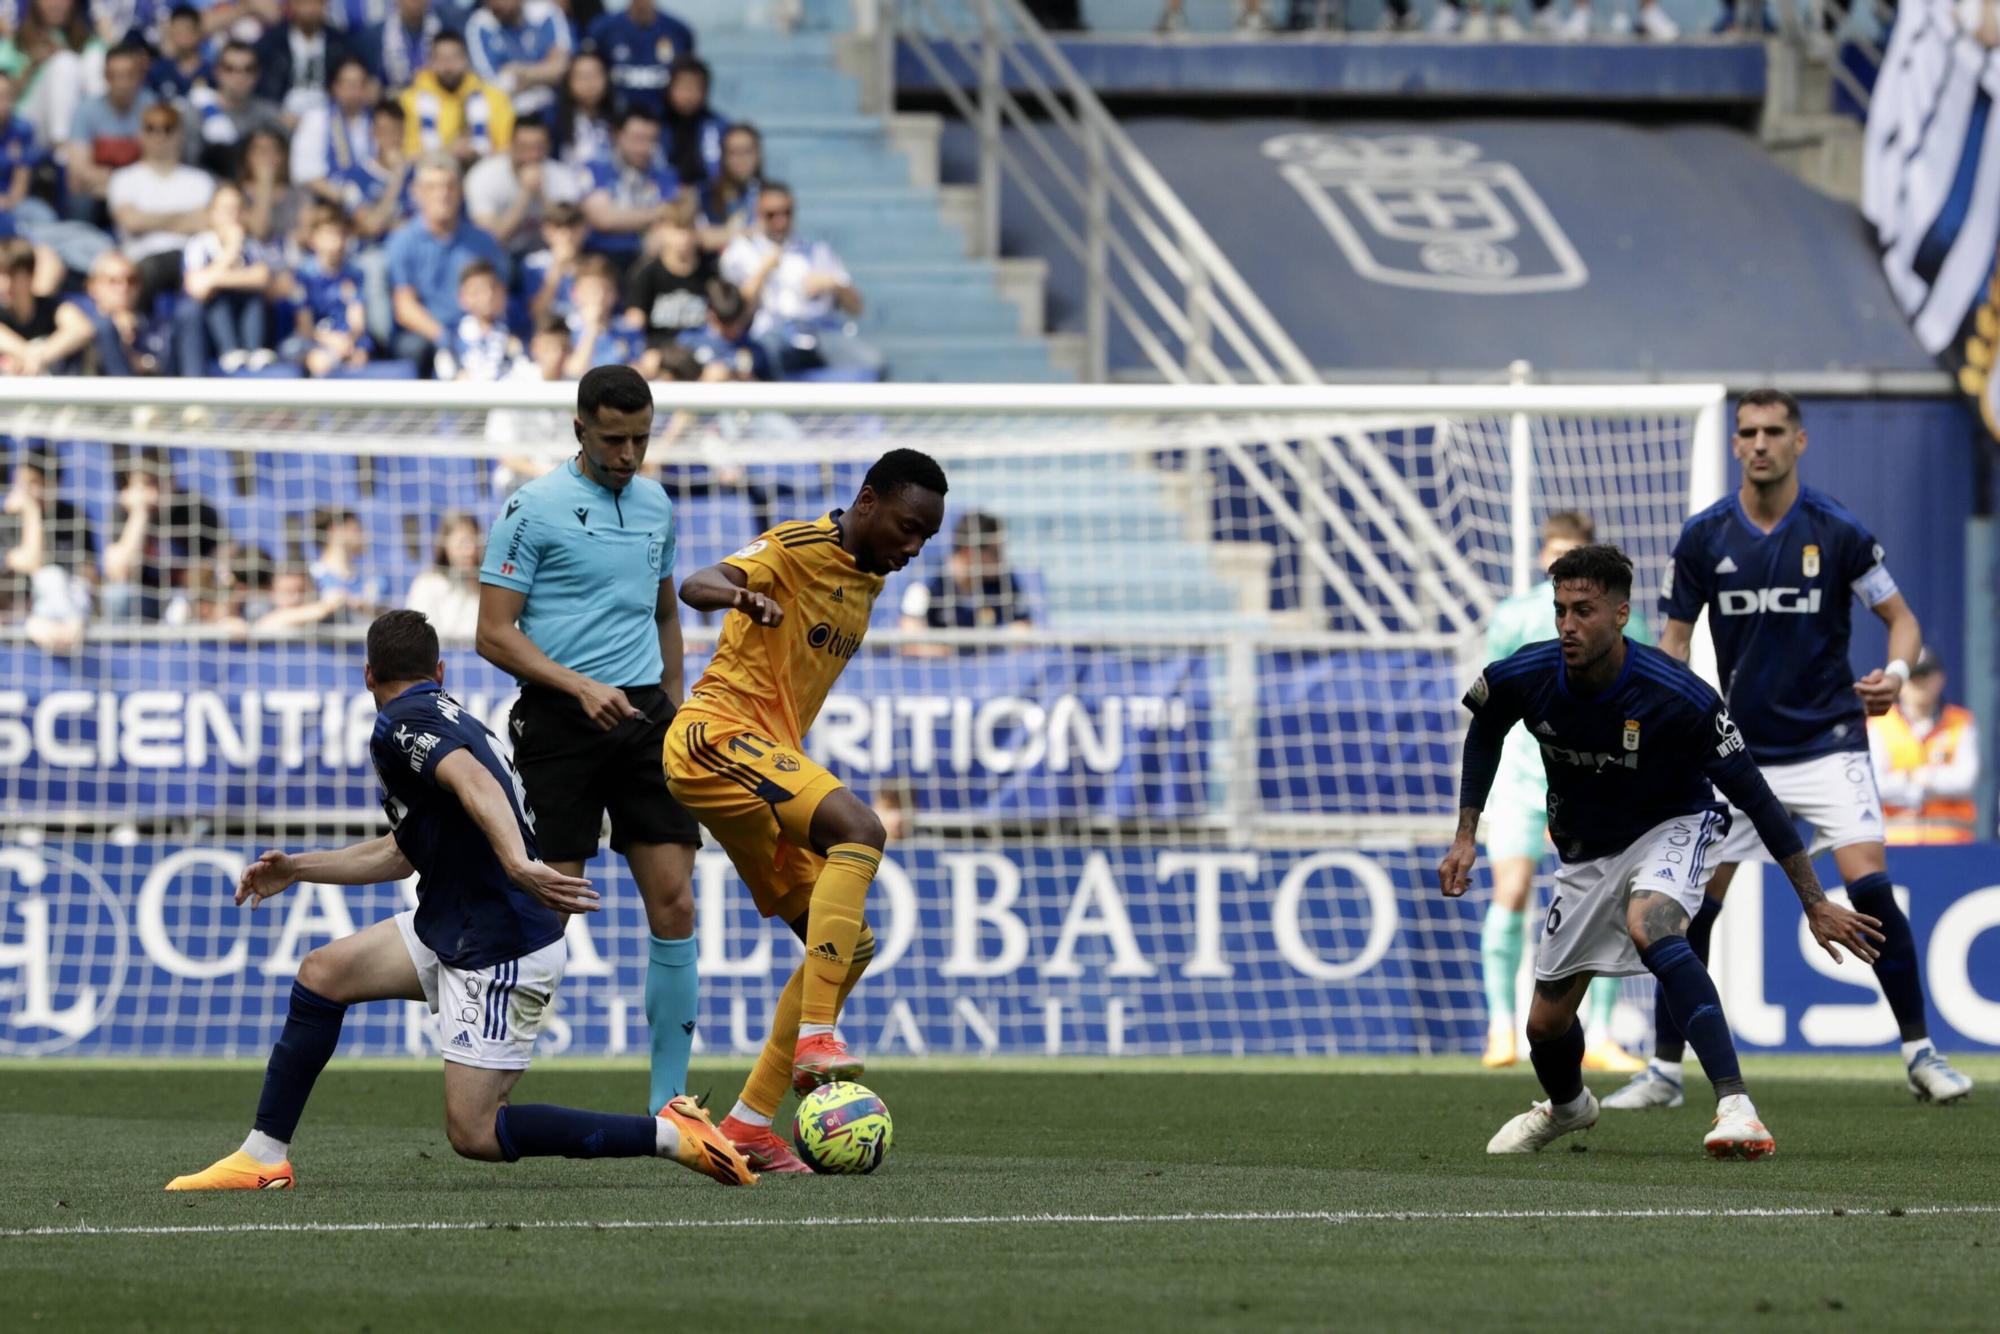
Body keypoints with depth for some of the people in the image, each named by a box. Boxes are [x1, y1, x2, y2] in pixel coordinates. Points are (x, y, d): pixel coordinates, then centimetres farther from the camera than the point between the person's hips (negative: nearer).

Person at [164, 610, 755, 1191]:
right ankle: (263, 1158, 14)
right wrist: (296, 868, 38)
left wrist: (518, 864, -48)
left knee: (474, 1134, -11)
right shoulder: (446, 717, 19)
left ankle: (670, 1133, -8)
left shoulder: (402, 724, -11)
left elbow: (475, 784, -32)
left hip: (502, 950, -10)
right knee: (322, 974, 10)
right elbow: (401, 853, 30)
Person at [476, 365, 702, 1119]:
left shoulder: (656, 506, 14)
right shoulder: (535, 508, -5)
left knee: (674, 901, -3)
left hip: (644, 718, 5)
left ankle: (669, 1098, 3)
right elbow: (494, 634, -9)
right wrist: (580, 687, -19)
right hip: (560, 720, -5)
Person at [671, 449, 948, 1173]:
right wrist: (738, 594, -48)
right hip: (719, 736, -10)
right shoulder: (799, 548, -9)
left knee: (851, 946, 5)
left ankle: (749, 1123, 6)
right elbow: (694, 586, -27)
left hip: (769, 753, 10)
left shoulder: (867, 580, 18)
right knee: (860, 830, -31)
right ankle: (816, 1037, -36)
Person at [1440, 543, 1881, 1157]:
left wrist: (1816, 904, -21)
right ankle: (1566, 1105, 47)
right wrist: (1466, 837, 0)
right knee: (1547, 1023, 8)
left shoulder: (1678, 697, -31)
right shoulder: (1522, 679, -20)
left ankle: (1735, 1107, -45)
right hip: (1585, 851, 5)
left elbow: (1755, 798, -22)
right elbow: (1484, 732, 6)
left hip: (1670, 829, -5)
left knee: (1649, 927, -39)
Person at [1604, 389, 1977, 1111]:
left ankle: (1920, 1052, -5)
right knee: (1692, 906, -2)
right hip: (1739, 749, 2)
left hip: (1828, 742, -2)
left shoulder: (1837, 532, -6)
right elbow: (1676, 637, 8)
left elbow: (1901, 617, 2)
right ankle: (1665, 1068, 10)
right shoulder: (1704, 537, -1)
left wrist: (1896, 672, -20)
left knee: (1870, 885, -16)